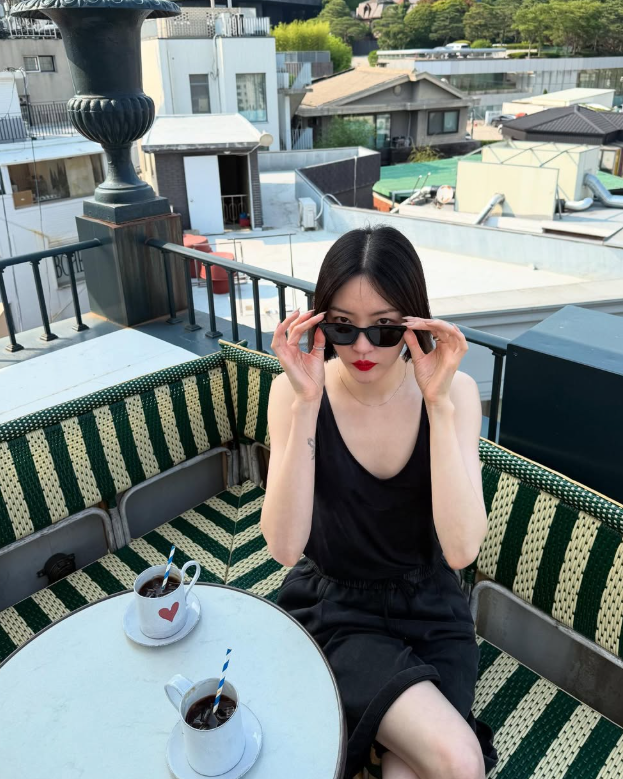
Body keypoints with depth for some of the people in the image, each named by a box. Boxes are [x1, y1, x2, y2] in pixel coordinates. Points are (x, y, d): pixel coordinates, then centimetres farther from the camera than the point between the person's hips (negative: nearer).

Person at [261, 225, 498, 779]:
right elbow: (285, 547, -24)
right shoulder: (297, 389, -15)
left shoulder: (455, 391, -13)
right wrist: (304, 404, -32)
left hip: (430, 608, 2)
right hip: (334, 608, -1)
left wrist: (439, 402, -30)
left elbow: (461, 549, -23)